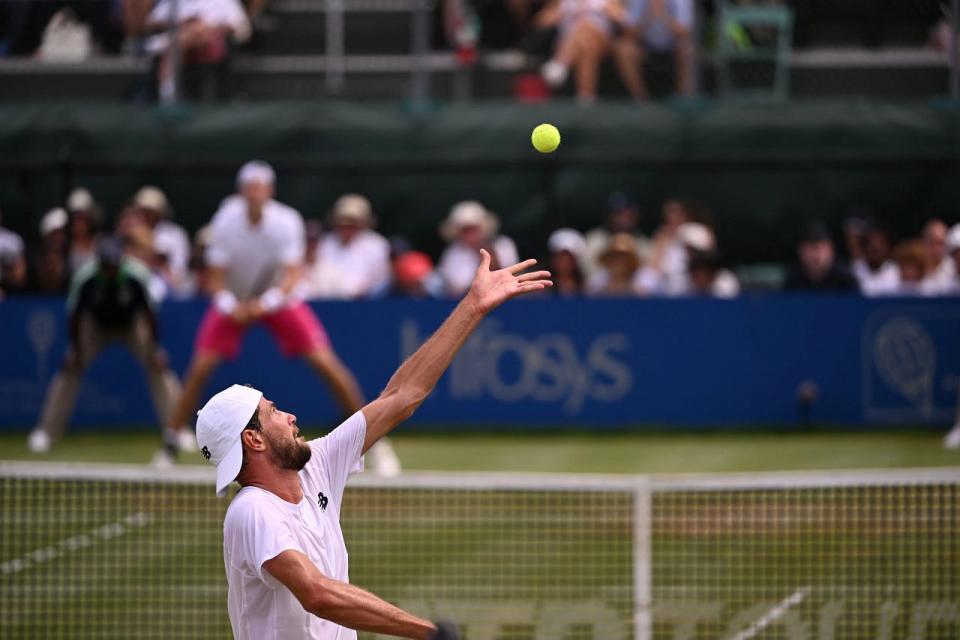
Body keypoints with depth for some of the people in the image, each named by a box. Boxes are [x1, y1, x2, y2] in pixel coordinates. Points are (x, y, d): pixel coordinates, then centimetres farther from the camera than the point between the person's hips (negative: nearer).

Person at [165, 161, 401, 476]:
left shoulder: (287, 222, -22)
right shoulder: (226, 223, -20)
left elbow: (293, 273, -24)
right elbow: (215, 277, -15)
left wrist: (267, 302, -41)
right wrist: (230, 305, -34)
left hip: (279, 299, -1)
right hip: (235, 300, 1)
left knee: (326, 362, -13)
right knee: (201, 366, -15)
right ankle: (172, 442, -1)